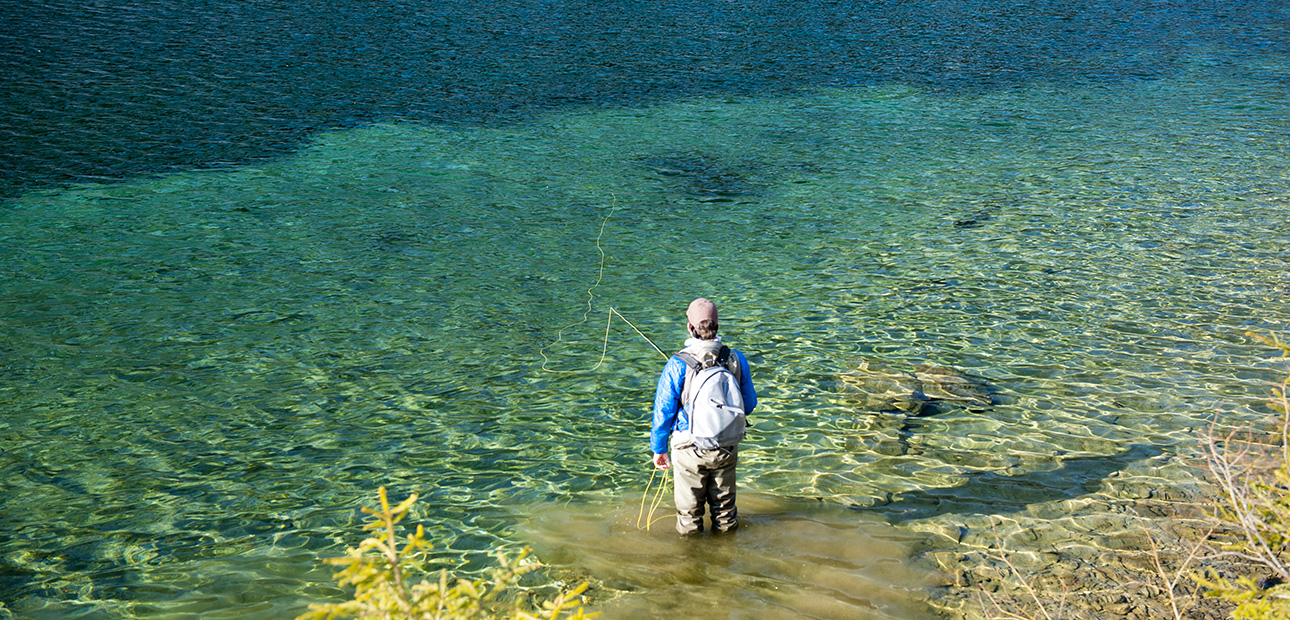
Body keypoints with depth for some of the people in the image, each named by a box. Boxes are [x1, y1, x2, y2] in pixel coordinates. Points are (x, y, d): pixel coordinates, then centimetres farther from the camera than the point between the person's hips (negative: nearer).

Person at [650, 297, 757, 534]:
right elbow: (749, 405, 4)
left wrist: (658, 448, 2)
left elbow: (663, 411, -11)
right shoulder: (736, 359, -9)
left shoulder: (678, 365, -18)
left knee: (689, 509, 15)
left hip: (690, 450, -3)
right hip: (726, 449, 3)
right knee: (724, 503, 22)